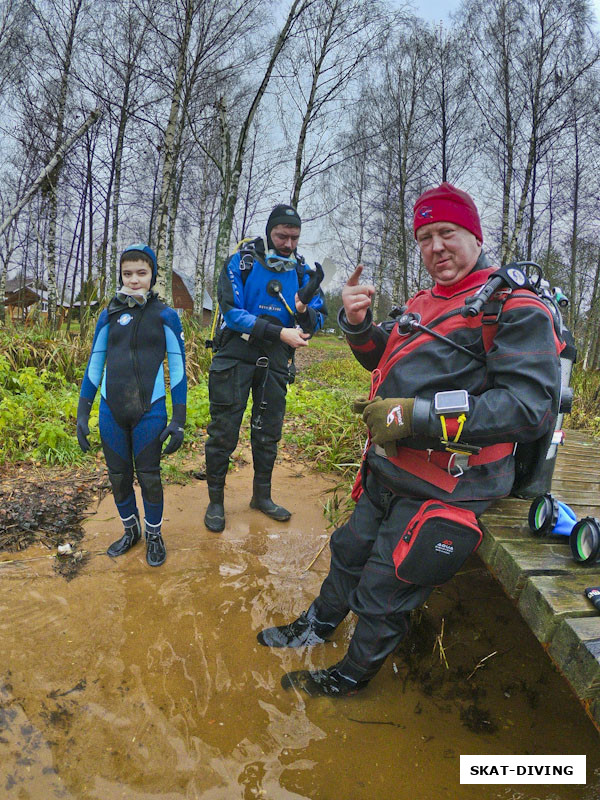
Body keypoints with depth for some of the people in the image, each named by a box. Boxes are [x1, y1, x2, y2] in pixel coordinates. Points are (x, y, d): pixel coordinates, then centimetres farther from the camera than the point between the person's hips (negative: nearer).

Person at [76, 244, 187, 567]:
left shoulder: (165, 315, -2)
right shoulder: (109, 316, 6)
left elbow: (178, 369, -1)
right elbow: (94, 366, 10)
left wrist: (179, 420, -5)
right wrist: (82, 413, 7)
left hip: (149, 411, -3)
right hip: (111, 411, 3)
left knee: (149, 476, 6)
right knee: (118, 476, 12)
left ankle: (154, 535, 28)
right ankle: (130, 530, 35)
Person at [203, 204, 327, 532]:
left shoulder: (302, 271, 4)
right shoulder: (242, 262, -6)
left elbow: (318, 319, 3)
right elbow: (232, 312, -16)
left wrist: (305, 311, -21)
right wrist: (280, 333, -22)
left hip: (275, 361, 4)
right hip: (236, 355, -3)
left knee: (268, 432, 13)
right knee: (223, 431, 0)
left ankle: (262, 496, 30)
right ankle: (215, 501, 17)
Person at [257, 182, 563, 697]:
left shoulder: (513, 307, -15)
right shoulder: (425, 303, 11)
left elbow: (531, 407, -25)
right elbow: (384, 359, 21)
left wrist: (416, 416, -29)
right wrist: (359, 323, -1)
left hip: (441, 494, -8)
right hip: (388, 475, 8)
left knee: (382, 591, 9)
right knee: (350, 552, 25)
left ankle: (352, 676, 38)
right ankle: (318, 626, 53)